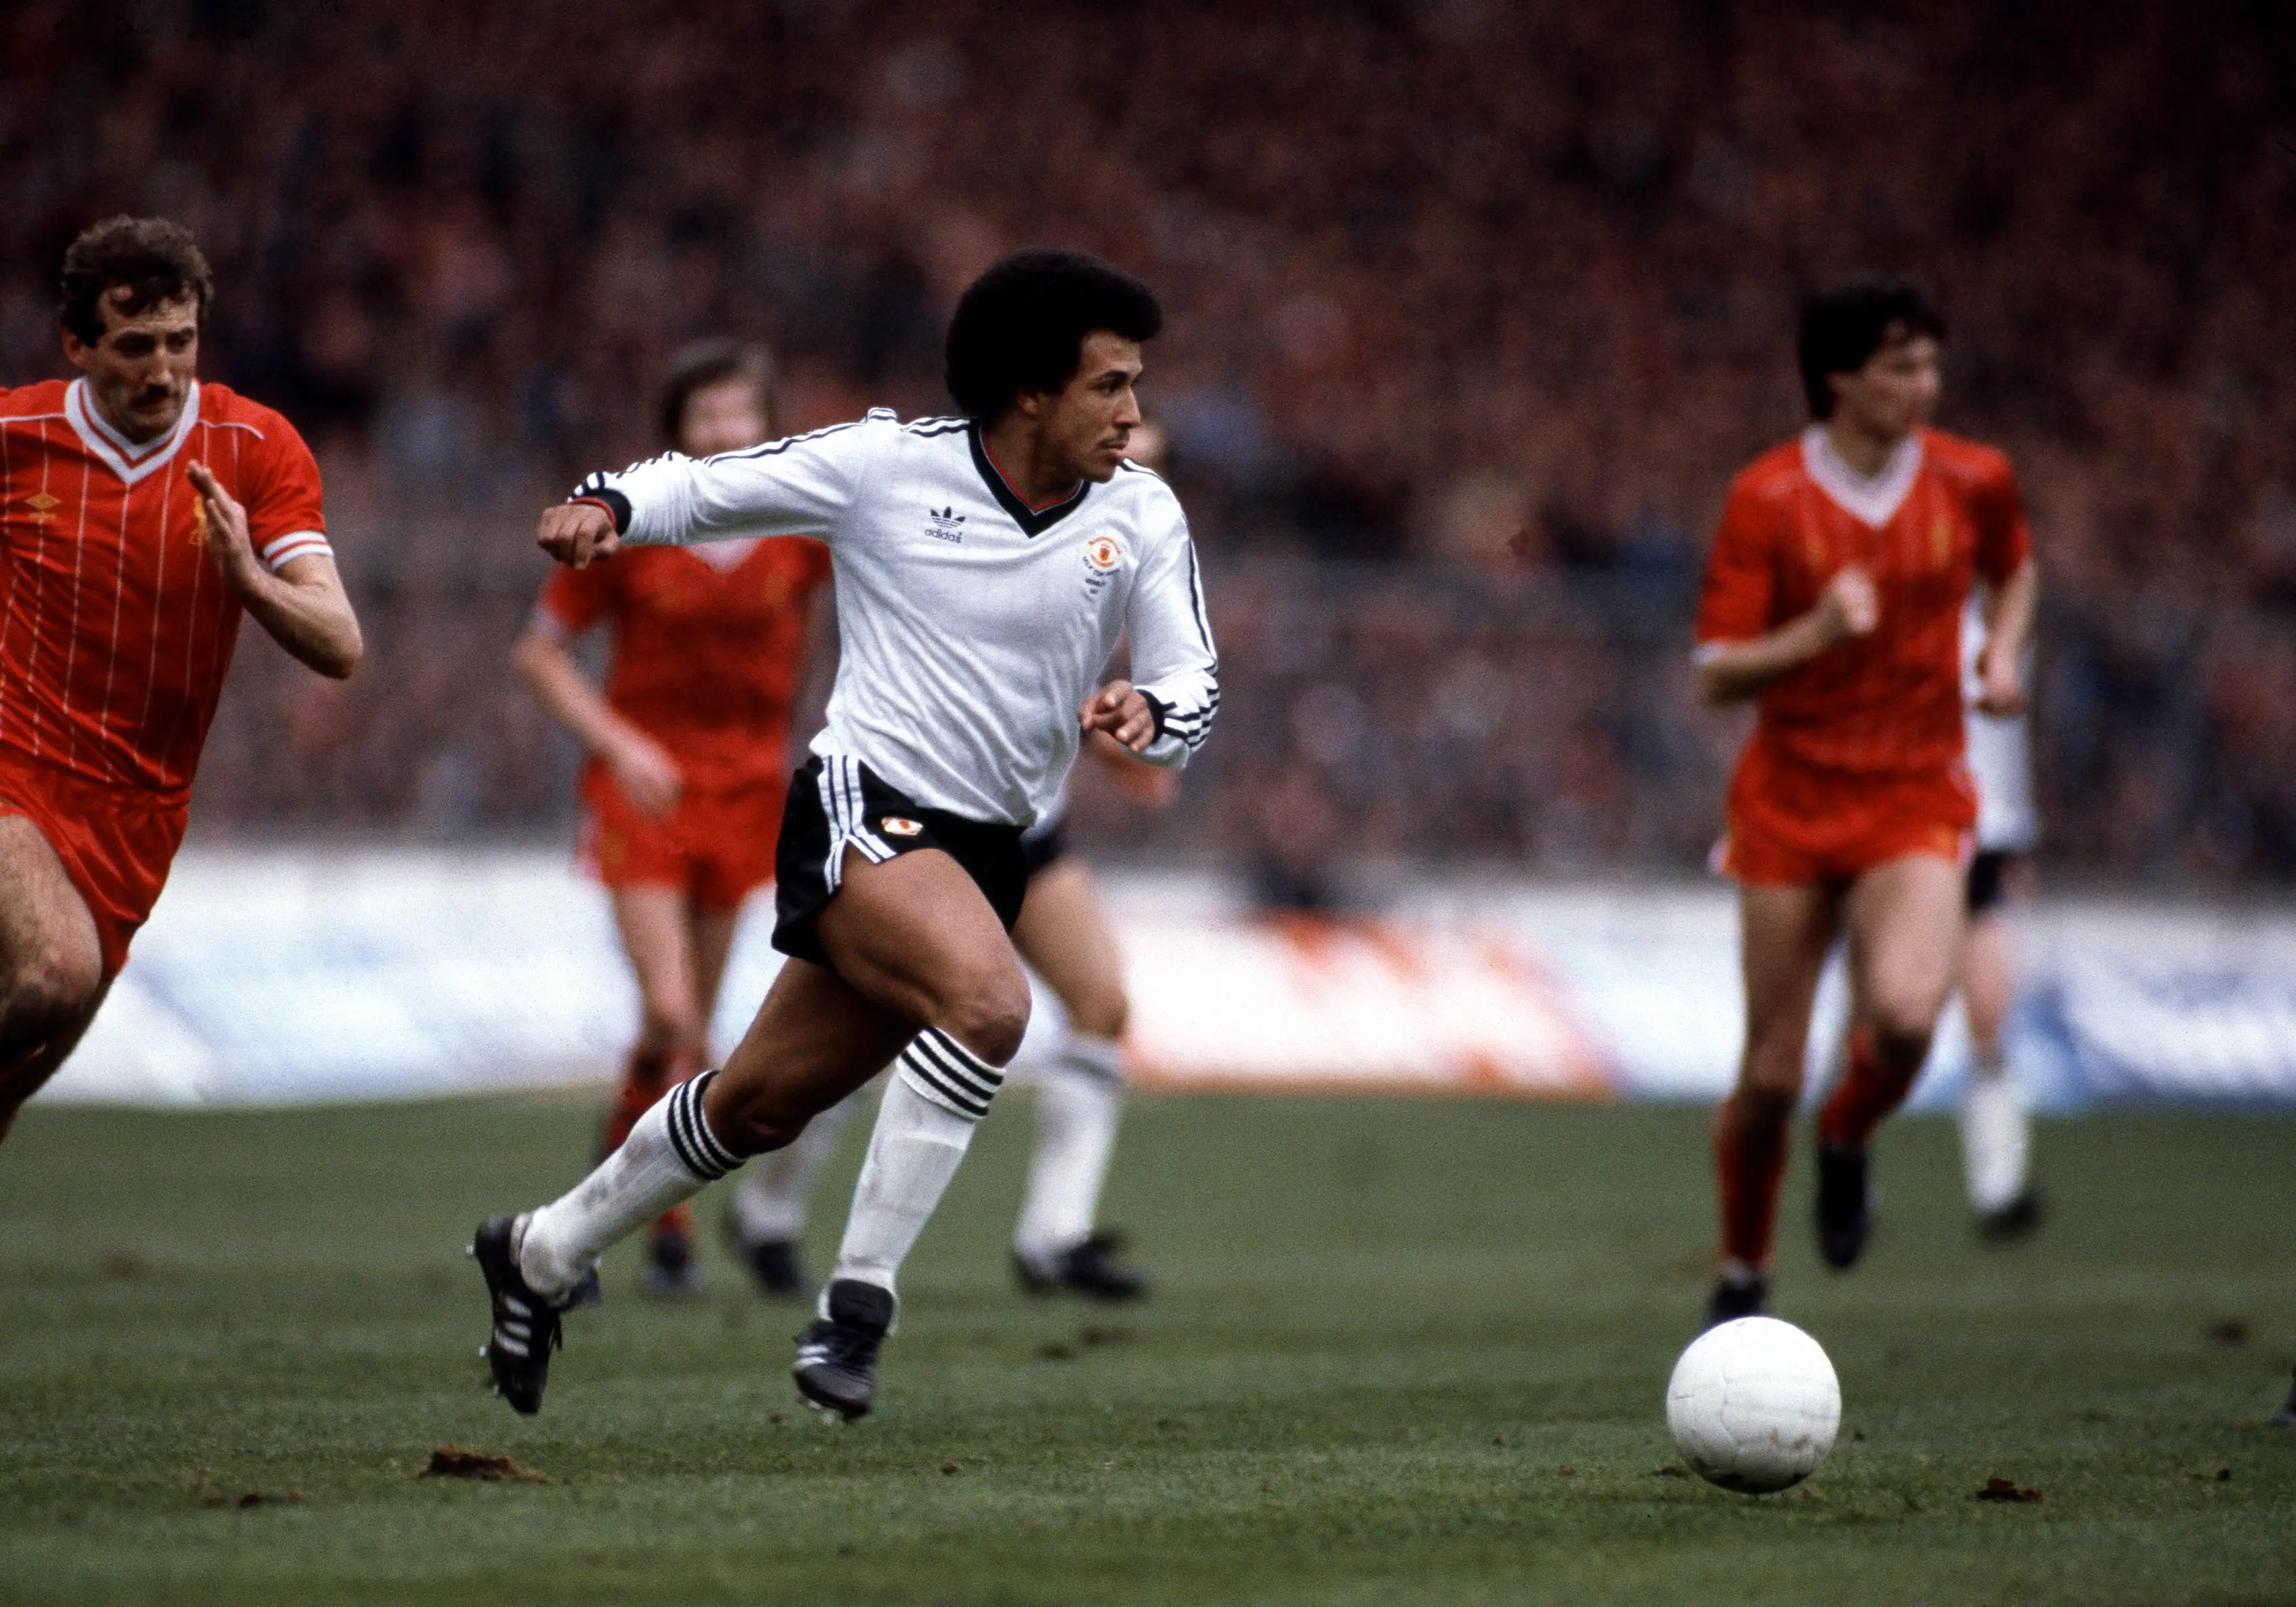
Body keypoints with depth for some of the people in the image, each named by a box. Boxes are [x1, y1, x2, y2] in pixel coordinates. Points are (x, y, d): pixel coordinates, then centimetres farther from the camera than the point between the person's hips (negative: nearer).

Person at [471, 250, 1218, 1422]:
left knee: (762, 1104, 13)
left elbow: (1194, 681, 1)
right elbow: (706, 489, 3)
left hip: (987, 850, 5)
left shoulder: (1143, 519, 0)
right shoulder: (885, 465, -9)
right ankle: (861, 1293, -22)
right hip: (862, 809, -5)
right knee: (988, 1001, -33)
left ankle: (540, 1256, 34)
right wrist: (608, 506, -18)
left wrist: (1150, 709, -22)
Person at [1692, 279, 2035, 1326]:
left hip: (1916, 800, 1)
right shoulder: (1766, 499, -9)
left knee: (1904, 1014, -26)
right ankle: (1742, 1275, 25)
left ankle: (1848, 1142, 8)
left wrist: (2003, 652, 4)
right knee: (1771, 1075, 1)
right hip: (1790, 800, -1)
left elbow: (2013, 569, 24)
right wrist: (1816, 633, -27)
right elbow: (1715, 678, -10)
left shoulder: (1973, 481, 0)